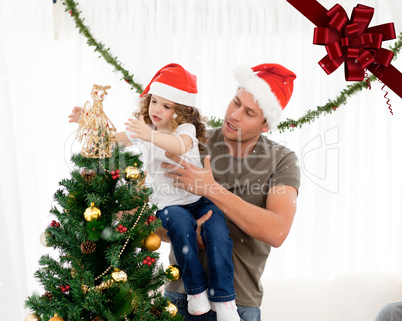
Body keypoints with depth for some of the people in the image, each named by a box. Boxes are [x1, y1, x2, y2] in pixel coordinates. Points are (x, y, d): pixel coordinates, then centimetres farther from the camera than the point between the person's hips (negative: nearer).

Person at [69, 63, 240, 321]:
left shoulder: (185, 128, -7)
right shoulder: (144, 129, 8)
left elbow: (181, 145, -32)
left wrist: (151, 136, -49)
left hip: (197, 198, -1)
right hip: (167, 203, 2)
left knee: (216, 225, -27)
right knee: (181, 223, -31)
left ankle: (223, 298, -17)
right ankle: (196, 288, -18)